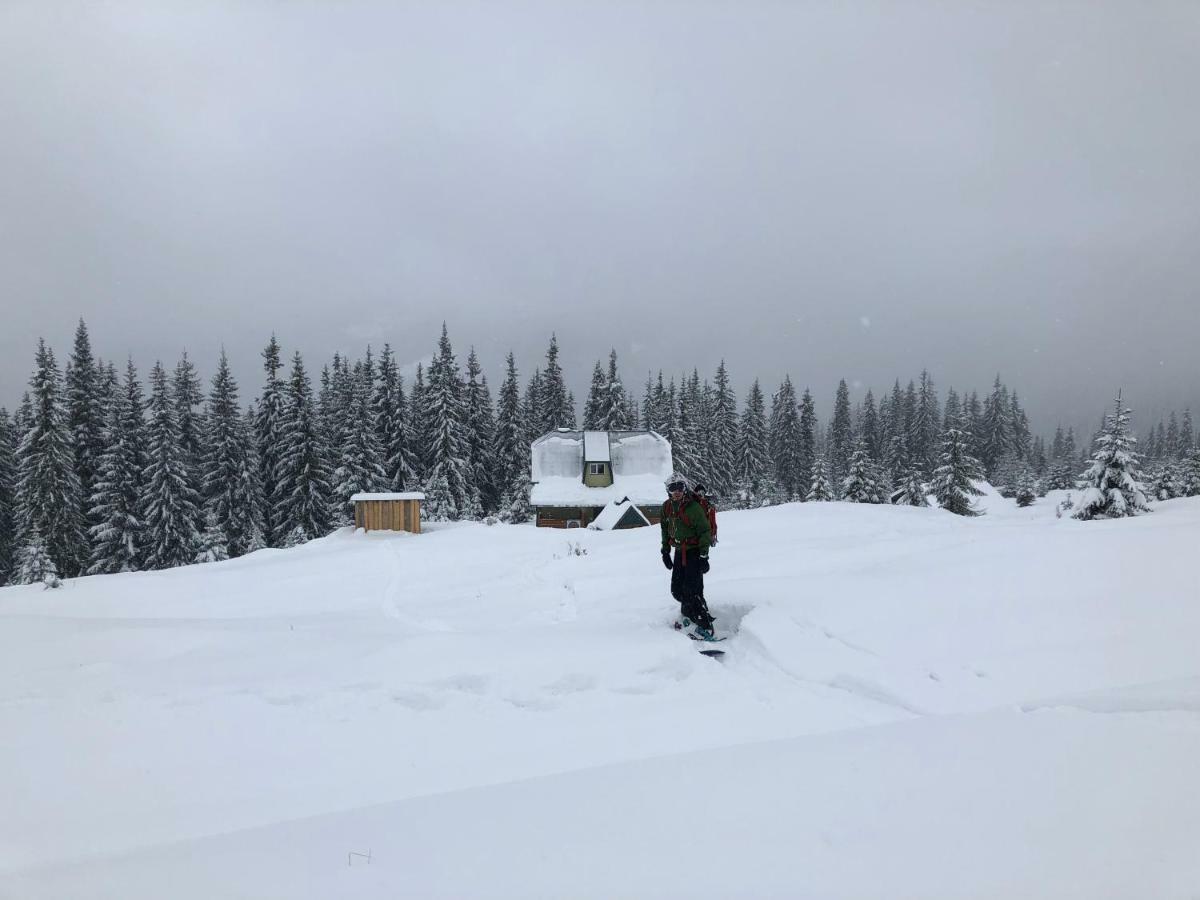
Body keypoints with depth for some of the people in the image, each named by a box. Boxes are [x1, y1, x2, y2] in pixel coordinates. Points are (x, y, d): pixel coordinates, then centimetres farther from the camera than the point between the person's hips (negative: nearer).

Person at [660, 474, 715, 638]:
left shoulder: (694, 507, -18)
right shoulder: (667, 507, 3)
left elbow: (705, 532, -16)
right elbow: (665, 530, 17)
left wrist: (703, 556, -19)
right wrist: (665, 550, 16)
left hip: (694, 552, -7)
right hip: (679, 551, 7)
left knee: (692, 590, -13)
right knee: (676, 589, 9)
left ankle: (705, 626, -5)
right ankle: (689, 612, 35)